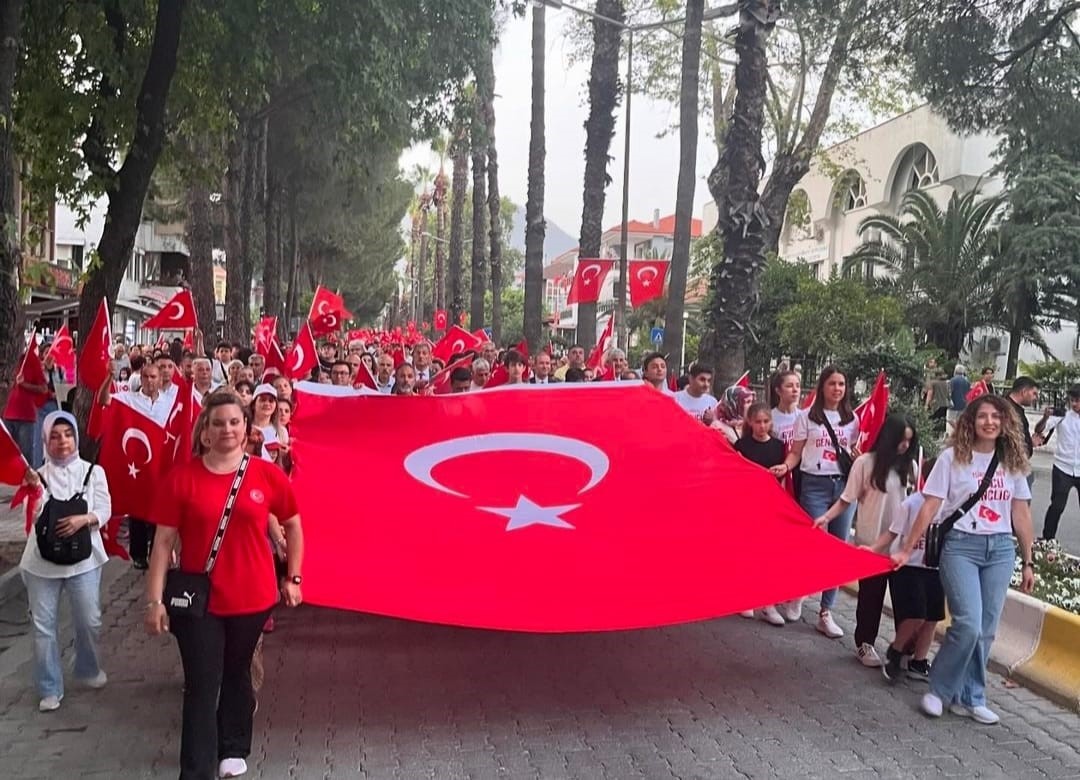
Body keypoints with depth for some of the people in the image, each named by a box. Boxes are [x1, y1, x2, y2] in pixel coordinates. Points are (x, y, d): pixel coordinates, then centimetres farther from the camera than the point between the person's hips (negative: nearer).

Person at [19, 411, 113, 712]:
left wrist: (83, 519, -22)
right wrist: (35, 489, -24)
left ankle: (88, 670, 35)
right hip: (42, 561, 0)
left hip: (83, 559, 0)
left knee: (89, 621, 8)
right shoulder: (38, 475, 2)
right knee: (44, 626, 4)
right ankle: (50, 689, 16)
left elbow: (104, 510, -3)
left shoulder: (93, 471, 3)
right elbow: (37, 516, -8)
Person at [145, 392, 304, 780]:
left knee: (237, 674, 21)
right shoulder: (182, 476, -9)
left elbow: (293, 526, 8)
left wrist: (293, 578, 8)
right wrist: (154, 599, -10)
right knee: (201, 686, 1)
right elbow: (164, 540, -7)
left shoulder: (267, 474, -6)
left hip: (252, 597, 2)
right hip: (197, 599, -2)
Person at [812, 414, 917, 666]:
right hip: (871, 542, -4)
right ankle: (865, 644, 20)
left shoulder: (904, 466, 6)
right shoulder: (865, 463, -9)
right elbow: (847, 498, -7)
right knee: (871, 593, 6)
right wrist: (826, 517, -19)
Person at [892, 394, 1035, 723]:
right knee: (968, 625, -14)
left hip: (1000, 549, 4)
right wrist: (907, 549, -5)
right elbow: (930, 507, -3)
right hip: (961, 545, -4)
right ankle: (939, 690, 6)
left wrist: (1027, 562, 10)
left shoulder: (1012, 462, 8)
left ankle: (971, 698, 18)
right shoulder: (952, 457, -3)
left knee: (985, 631, 4)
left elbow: (1021, 515, 11)